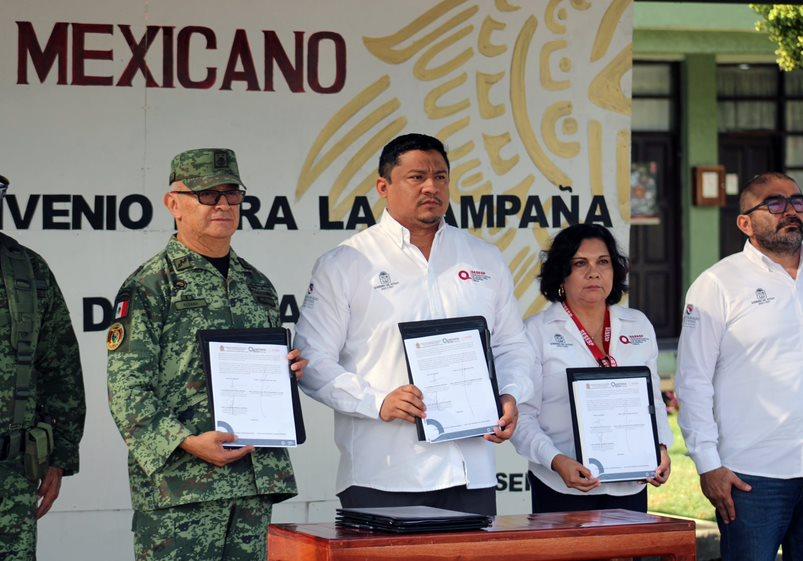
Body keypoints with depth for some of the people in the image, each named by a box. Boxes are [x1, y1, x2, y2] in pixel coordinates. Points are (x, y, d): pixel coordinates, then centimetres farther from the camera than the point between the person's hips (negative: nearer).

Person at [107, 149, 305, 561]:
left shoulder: (257, 286, 18)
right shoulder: (147, 288, -3)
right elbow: (127, 392, -9)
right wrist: (187, 444, -20)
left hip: (256, 480, 6)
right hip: (179, 487, -6)